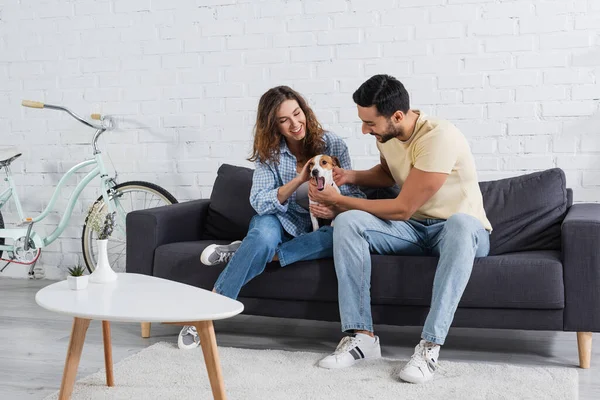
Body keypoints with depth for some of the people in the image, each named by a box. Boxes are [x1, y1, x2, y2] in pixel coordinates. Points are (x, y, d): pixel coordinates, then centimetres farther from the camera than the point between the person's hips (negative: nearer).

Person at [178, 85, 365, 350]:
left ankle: (240, 254, -27)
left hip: (315, 230, 1)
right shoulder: (268, 152, -5)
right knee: (264, 235, -37)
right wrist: (299, 180, -30)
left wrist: (336, 210, -31)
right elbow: (260, 203, -17)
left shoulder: (333, 145, -6)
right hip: (280, 222, -1)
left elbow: (355, 196, -9)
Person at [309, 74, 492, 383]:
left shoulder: (438, 137, -26)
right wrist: (352, 176, 1)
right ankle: (362, 337, -22)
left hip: (464, 230, -6)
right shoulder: (386, 134, -3)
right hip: (414, 230, 6)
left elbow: (402, 209, -24)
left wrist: (338, 201, -16)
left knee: (460, 224, -43)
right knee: (347, 223, -19)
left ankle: (430, 346, -38)